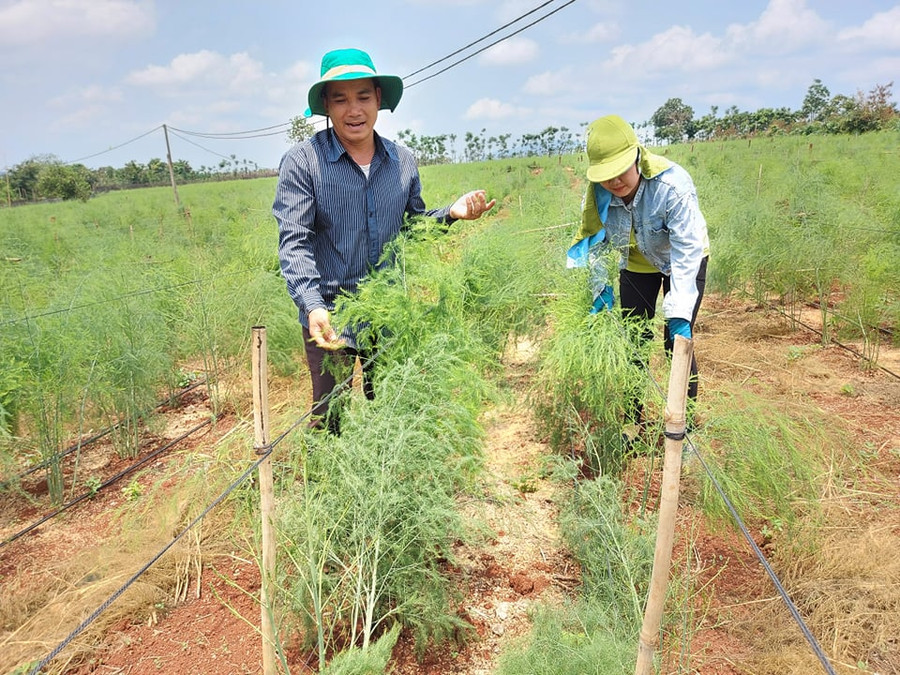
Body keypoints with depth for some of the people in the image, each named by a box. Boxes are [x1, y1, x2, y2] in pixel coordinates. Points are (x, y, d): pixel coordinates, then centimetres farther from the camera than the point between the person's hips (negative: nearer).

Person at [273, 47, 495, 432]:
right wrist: (312, 306, -29)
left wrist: (451, 213, -4)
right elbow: (294, 243, -15)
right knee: (329, 419, 9)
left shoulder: (402, 162, 5)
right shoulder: (302, 161, -10)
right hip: (329, 317, -4)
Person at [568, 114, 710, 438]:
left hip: (682, 261, -4)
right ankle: (632, 424, 19)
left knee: (677, 345, -10)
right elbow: (593, 242, -12)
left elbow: (687, 249, -36)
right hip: (636, 263, 4)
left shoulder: (672, 183, -37)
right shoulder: (598, 192, -24)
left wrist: (679, 313, -41)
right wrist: (601, 289, -24)